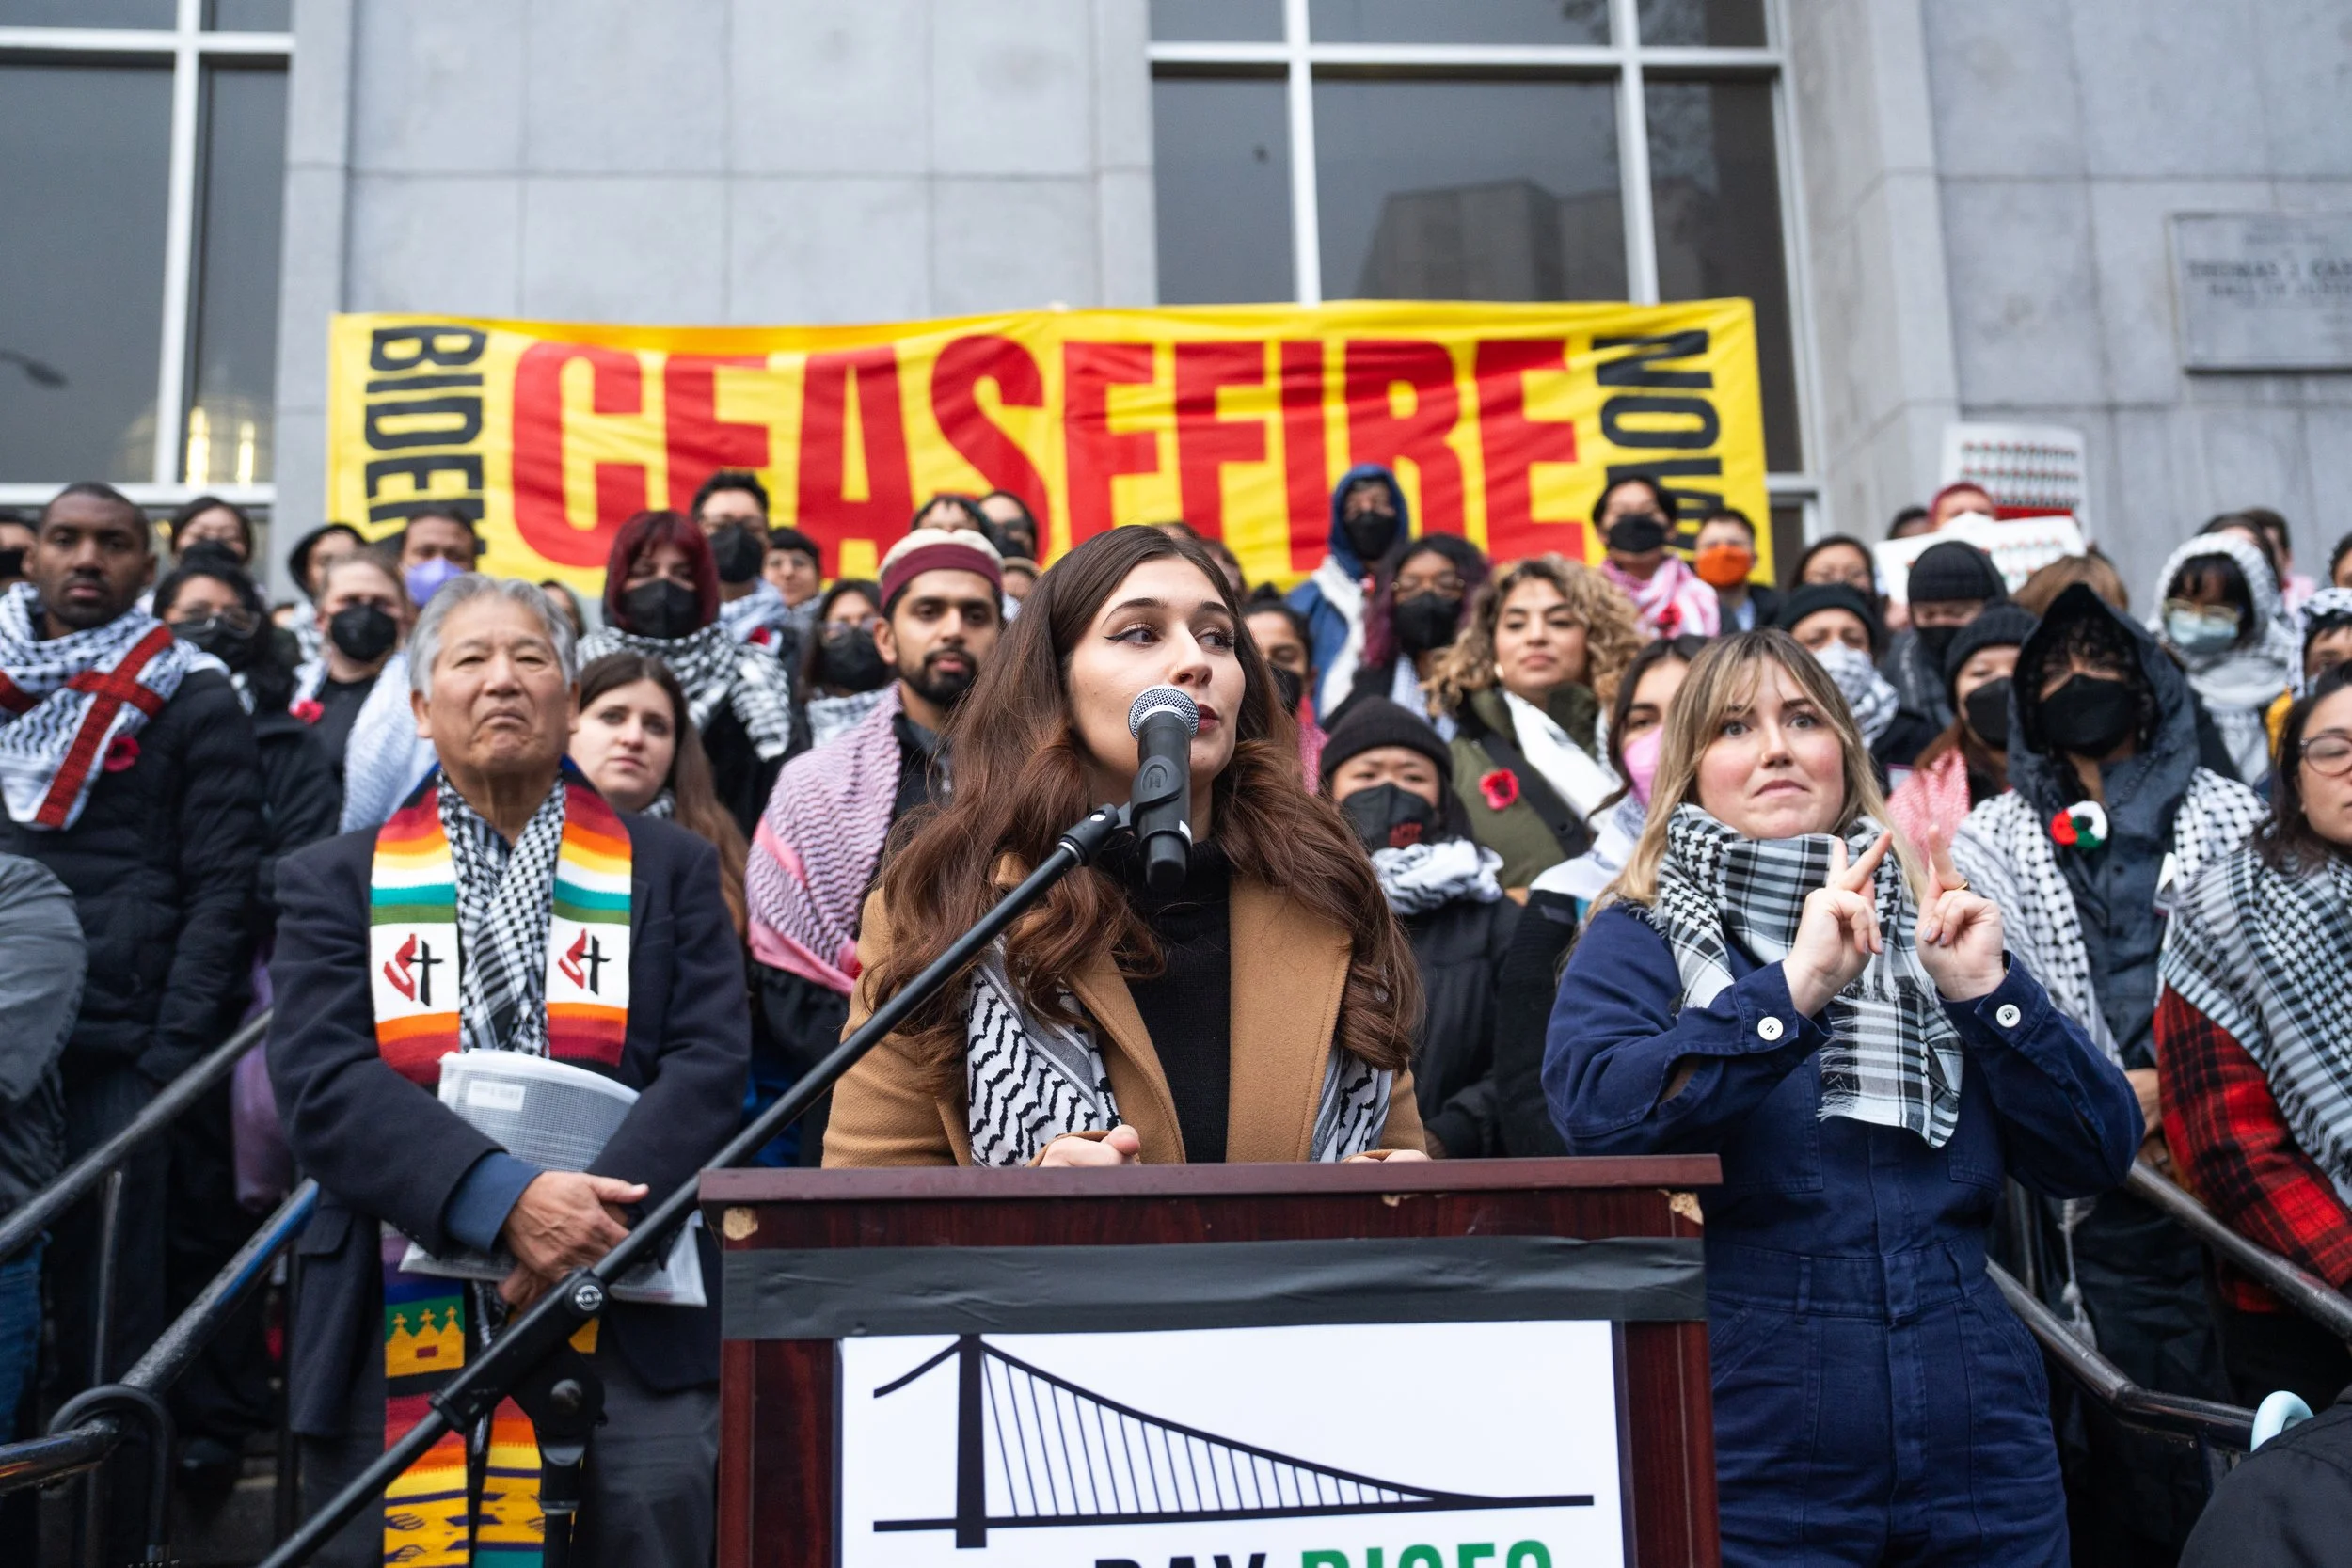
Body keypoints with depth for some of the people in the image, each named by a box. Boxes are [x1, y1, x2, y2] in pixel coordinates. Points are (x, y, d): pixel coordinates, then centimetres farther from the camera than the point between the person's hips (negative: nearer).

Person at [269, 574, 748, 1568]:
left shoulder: (670, 870, 13)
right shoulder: (336, 883, 11)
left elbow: (709, 1063, 1)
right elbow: (320, 1083, -3)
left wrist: (593, 1213, -16)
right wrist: (505, 1200, -17)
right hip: (394, 1345, 0)